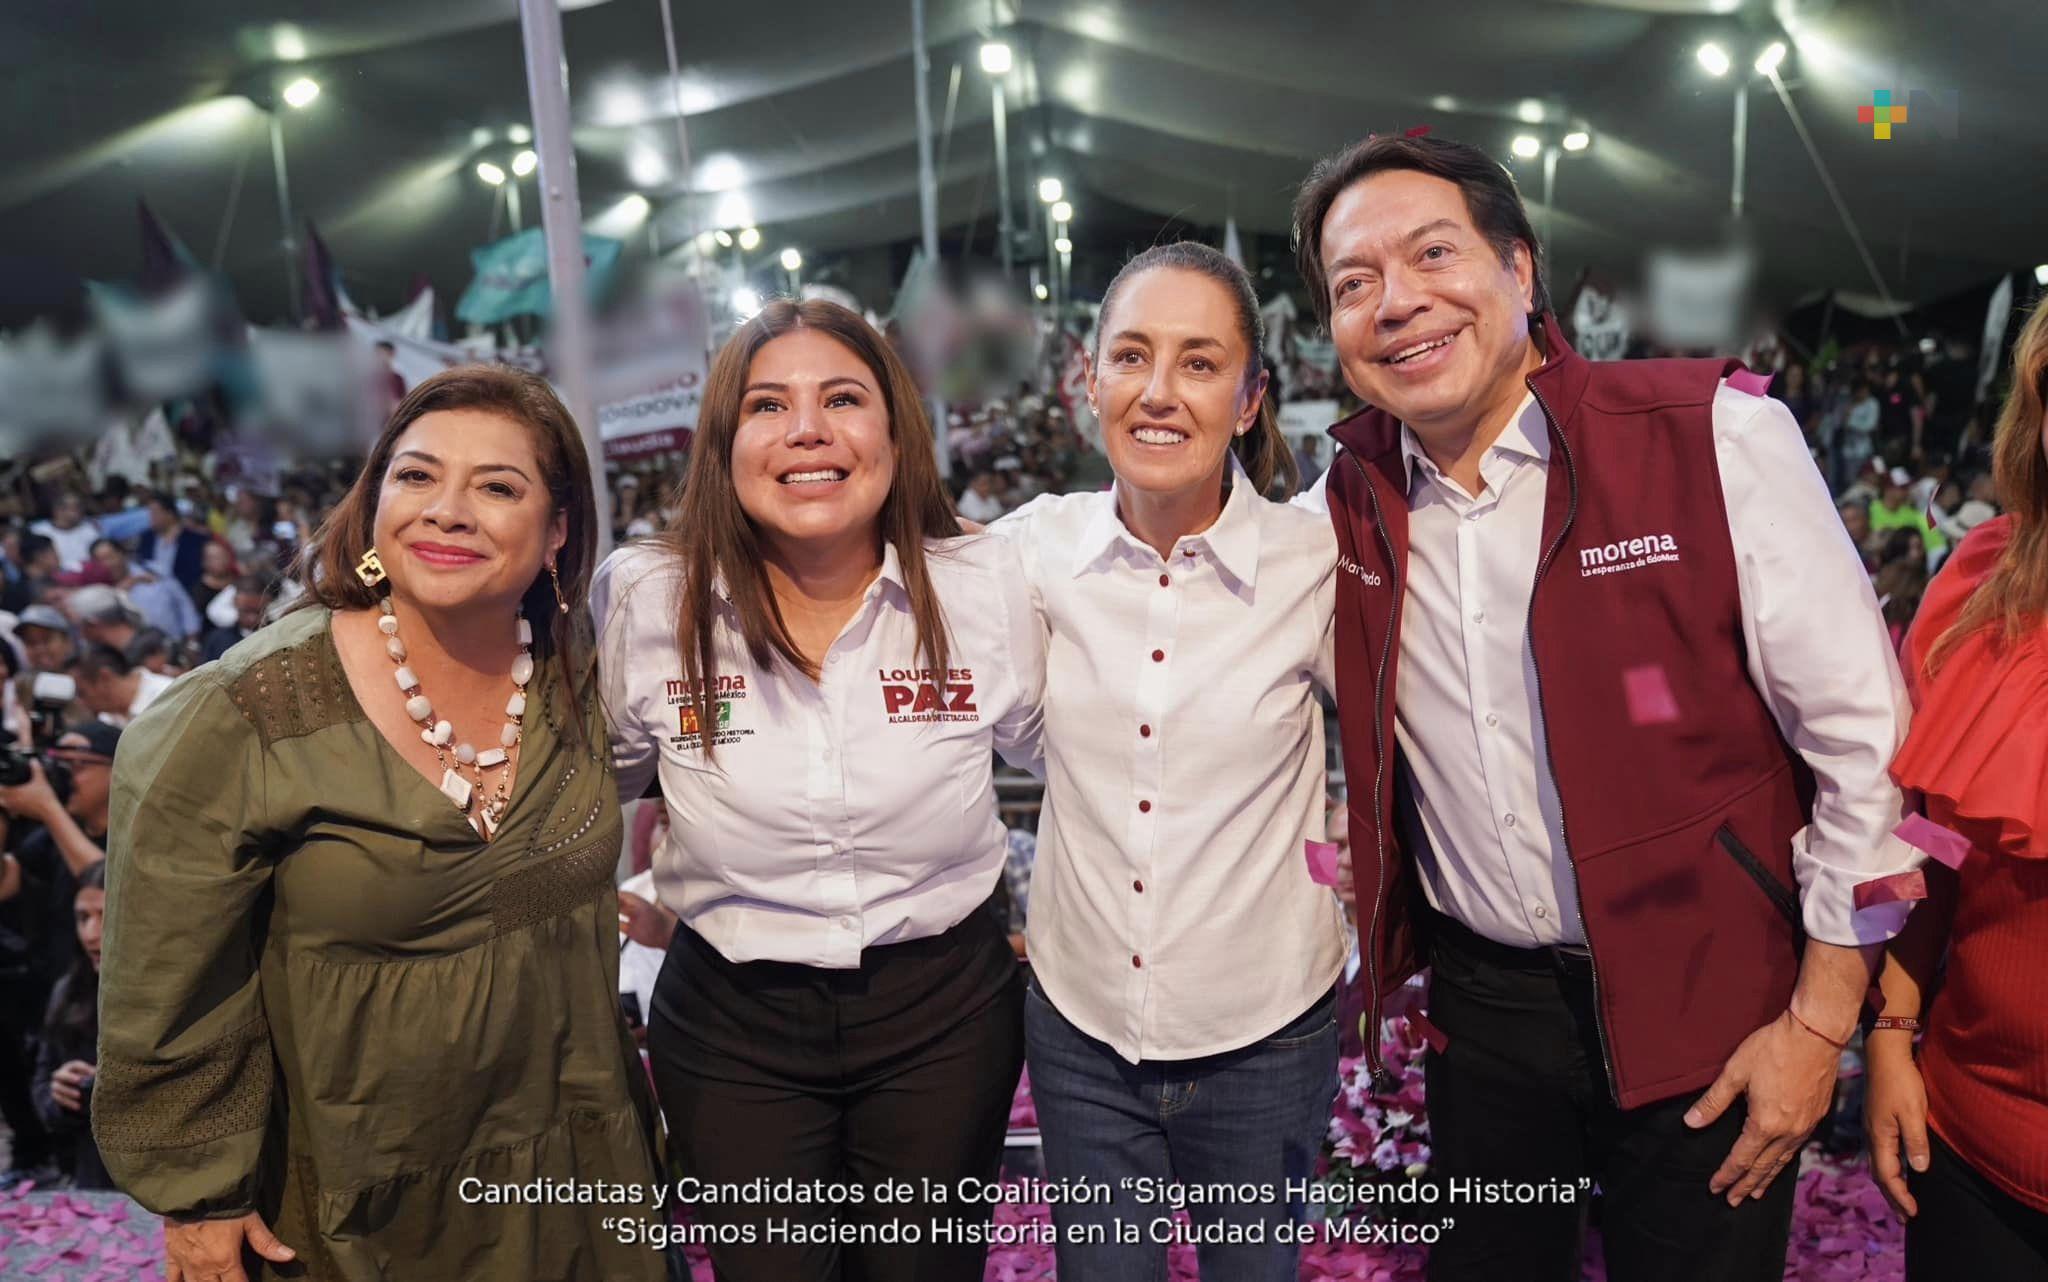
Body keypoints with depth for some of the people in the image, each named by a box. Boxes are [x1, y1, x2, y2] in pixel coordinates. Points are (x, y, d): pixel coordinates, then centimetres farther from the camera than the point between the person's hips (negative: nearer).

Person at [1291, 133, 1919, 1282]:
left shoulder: (1716, 436, -15)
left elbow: (1861, 734, -12)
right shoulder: (1351, 496, -3)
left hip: (1704, 1005, -3)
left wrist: (1823, 1018, -9)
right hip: (1480, 1001, 4)